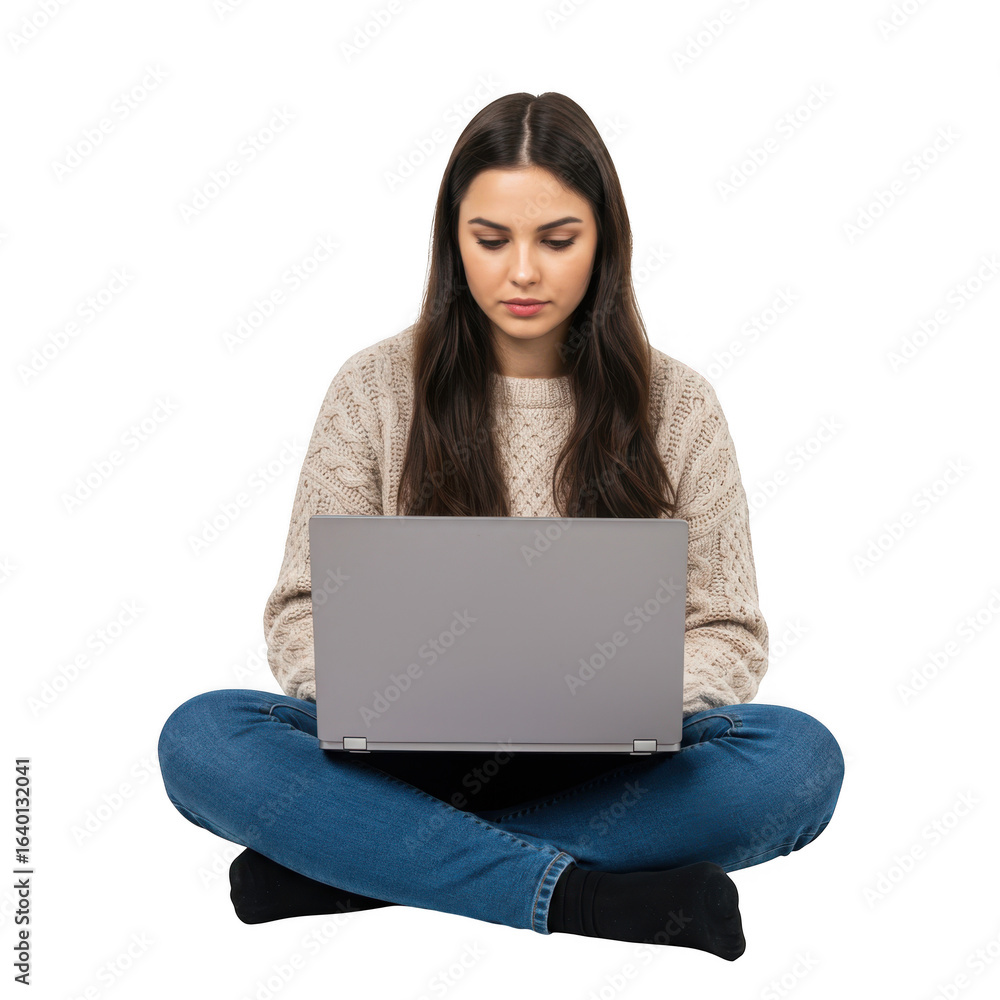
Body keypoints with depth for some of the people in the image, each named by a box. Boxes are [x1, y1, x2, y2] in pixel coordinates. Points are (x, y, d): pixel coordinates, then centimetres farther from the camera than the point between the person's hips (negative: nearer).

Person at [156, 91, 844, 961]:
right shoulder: (375, 389, 3)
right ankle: (585, 898, -30)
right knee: (202, 738, -25)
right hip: (409, 756, 0)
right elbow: (305, 610, 4)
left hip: (606, 774, 1)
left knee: (799, 758, -29)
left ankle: (350, 864, -26)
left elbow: (727, 632, 4)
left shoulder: (676, 405, 3)